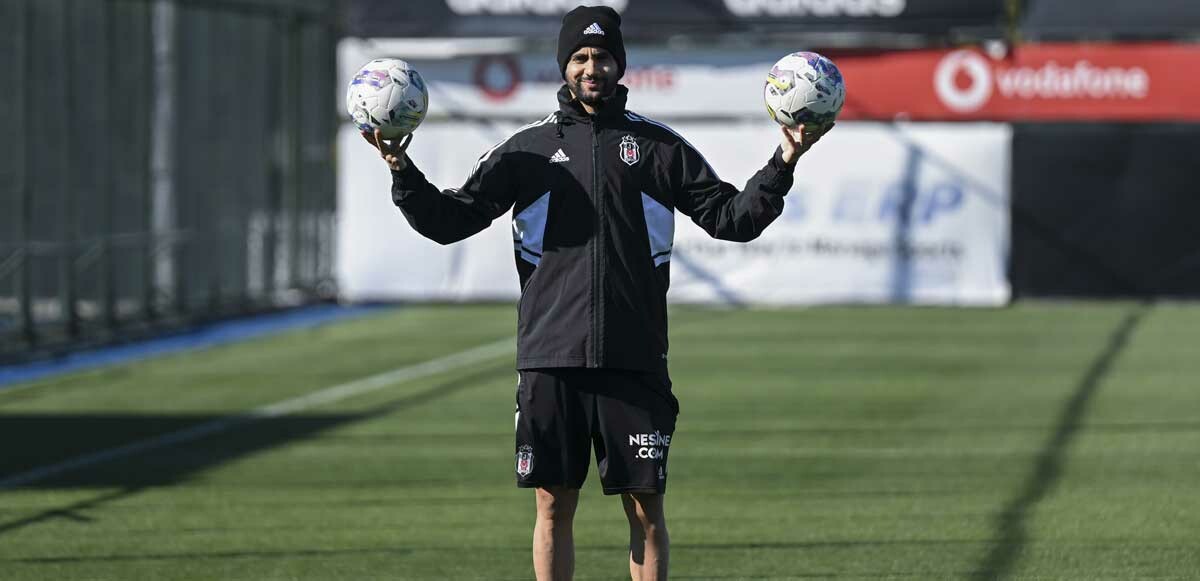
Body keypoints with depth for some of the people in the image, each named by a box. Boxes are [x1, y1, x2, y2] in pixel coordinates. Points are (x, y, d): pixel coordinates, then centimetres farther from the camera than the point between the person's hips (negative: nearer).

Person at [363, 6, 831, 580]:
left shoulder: (658, 146, 7)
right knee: (553, 505, 4)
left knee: (645, 507, 1)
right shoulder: (529, 148, 8)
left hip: (635, 360, 0)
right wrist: (402, 171, -7)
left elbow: (732, 218, 7)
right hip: (551, 360, 0)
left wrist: (782, 165, -6)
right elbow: (449, 220, 7)